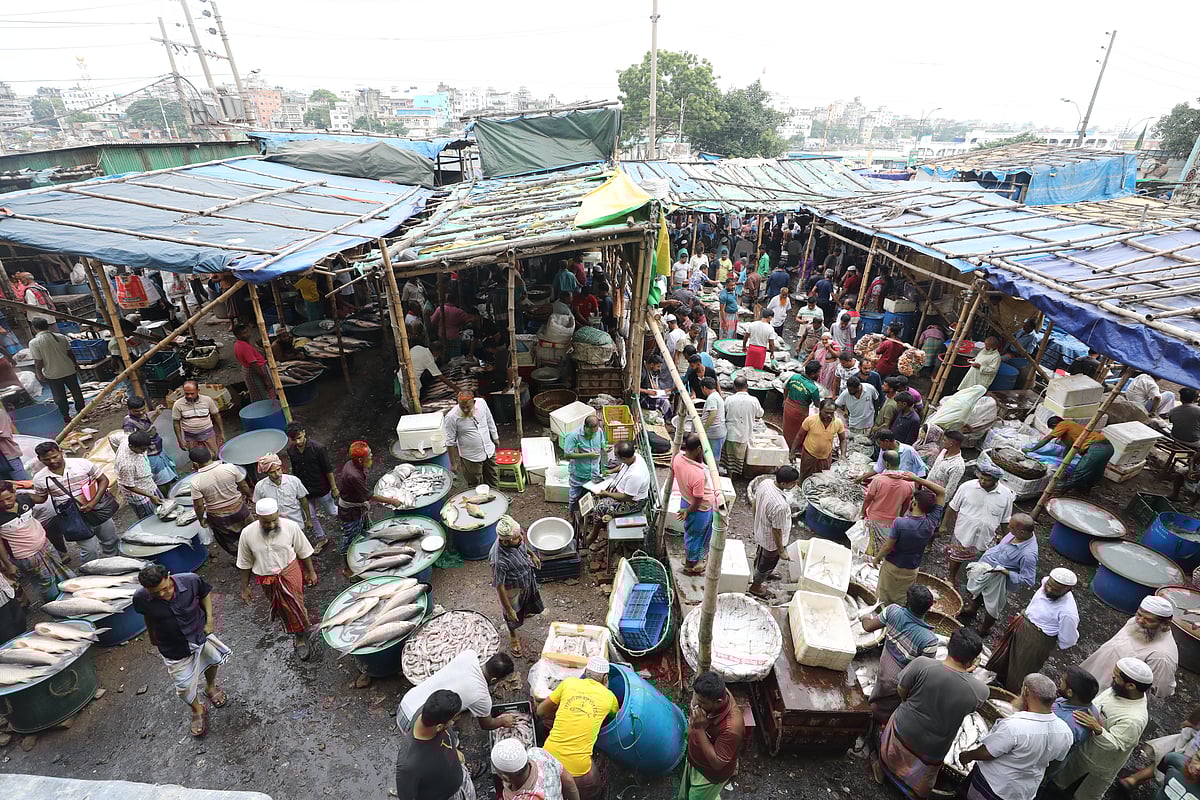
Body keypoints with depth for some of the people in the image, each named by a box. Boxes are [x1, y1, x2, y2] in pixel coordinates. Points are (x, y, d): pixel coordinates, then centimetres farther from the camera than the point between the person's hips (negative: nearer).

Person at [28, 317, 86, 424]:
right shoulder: (61, 337, -5)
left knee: (59, 397, 12)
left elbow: (38, 362, -14)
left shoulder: (34, 343, -15)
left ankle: (66, 416, 22)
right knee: (76, 392, 17)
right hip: (69, 370, 3)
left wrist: (39, 374, 1)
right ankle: (81, 410, 29)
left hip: (52, 375, -3)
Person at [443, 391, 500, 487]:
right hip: (471, 458, -4)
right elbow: (450, 442, -13)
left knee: (492, 482, 21)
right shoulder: (451, 417, -23)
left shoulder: (481, 403, -12)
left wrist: (495, 437, 16)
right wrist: (454, 463, -10)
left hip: (489, 451, 4)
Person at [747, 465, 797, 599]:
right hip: (772, 541, -7)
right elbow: (777, 531, -28)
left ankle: (762, 573, 64)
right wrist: (781, 551, -12)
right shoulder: (780, 506, -42)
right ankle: (756, 587, 48)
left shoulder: (764, 483, -20)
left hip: (759, 531, 7)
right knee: (767, 563, 22)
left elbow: (754, 503, -1)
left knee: (760, 556, 34)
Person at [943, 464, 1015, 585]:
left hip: (986, 539, 0)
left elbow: (1005, 521, 1)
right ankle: (952, 577, 44)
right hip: (964, 534, 0)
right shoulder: (967, 487, -17)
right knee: (957, 558, 20)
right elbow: (953, 508, -4)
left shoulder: (1006, 495, -12)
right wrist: (944, 525, 1)